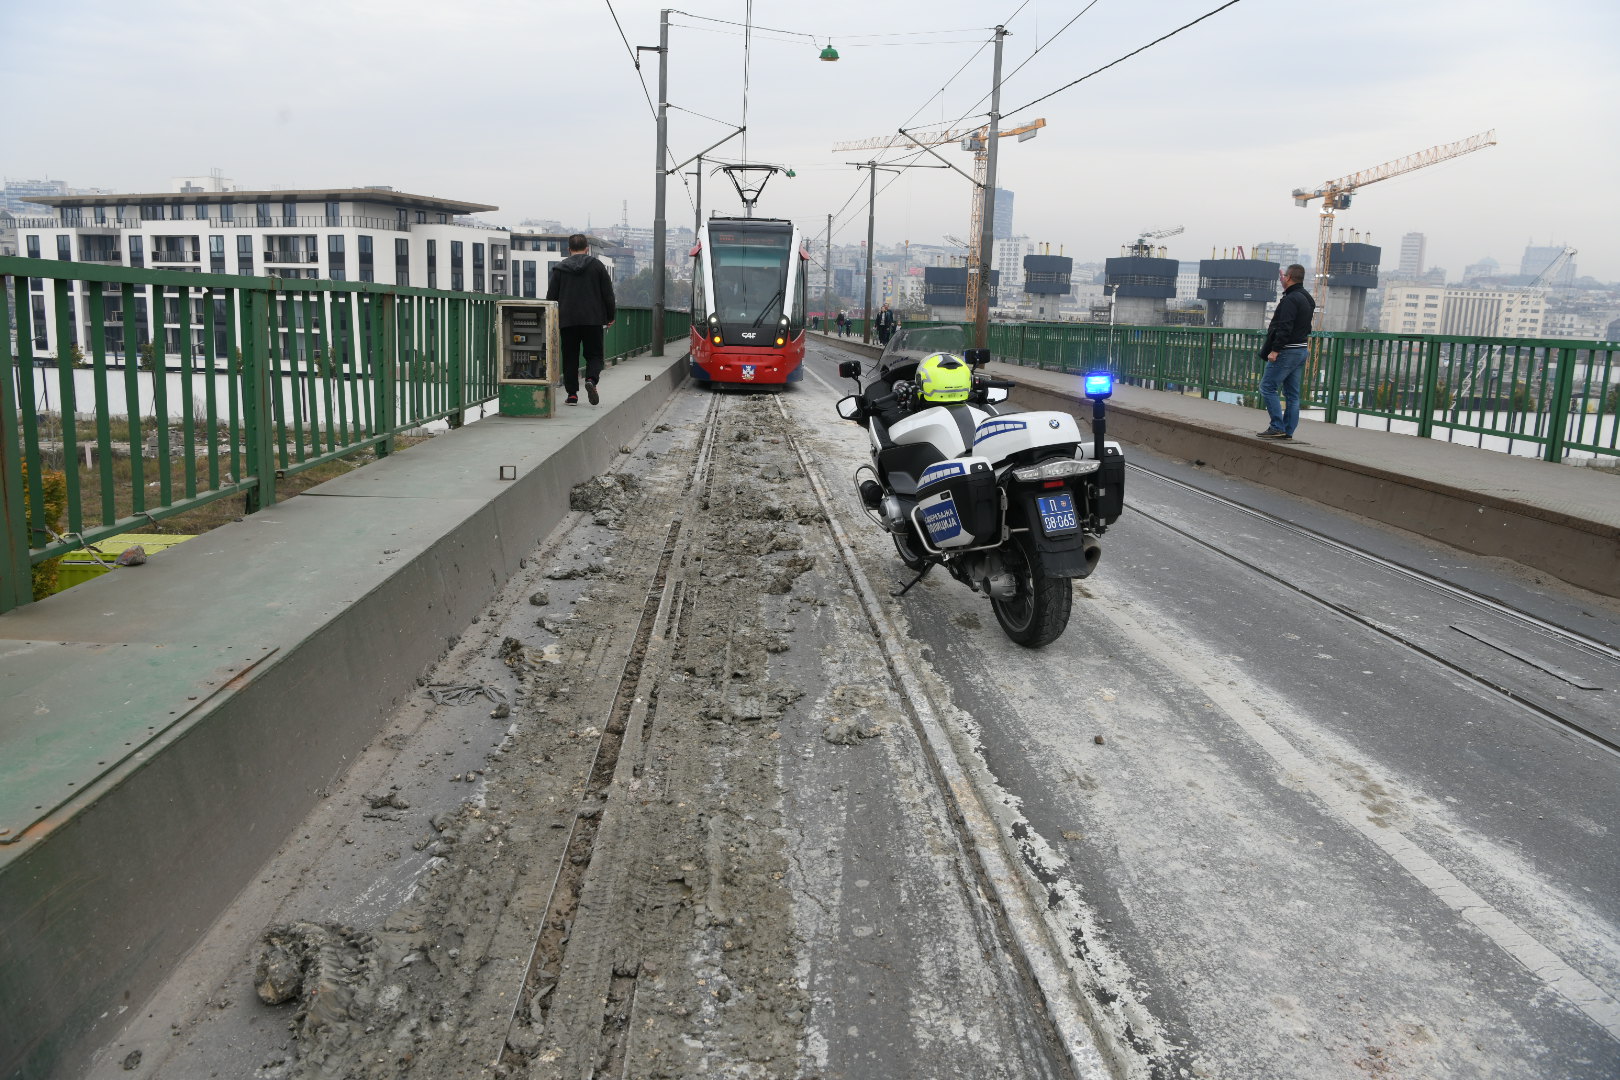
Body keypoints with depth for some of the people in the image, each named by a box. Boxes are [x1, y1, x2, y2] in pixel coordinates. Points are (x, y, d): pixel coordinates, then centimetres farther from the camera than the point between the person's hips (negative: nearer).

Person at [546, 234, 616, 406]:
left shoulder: (559, 268, 5)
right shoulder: (597, 265, 4)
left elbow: (551, 296, 7)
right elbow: (608, 293, 3)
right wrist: (611, 316, 12)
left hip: (567, 321, 1)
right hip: (593, 319, -1)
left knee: (570, 357, 8)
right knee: (594, 354, 7)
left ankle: (572, 393, 4)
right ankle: (591, 379, -21)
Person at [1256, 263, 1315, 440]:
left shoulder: (1290, 300, -16)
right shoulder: (1307, 298, 15)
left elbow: (1284, 328, -24)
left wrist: (1275, 350, -23)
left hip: (1287, 352, -10)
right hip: (1302, 350, 10)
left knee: (1267, 387, -5)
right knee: (1292, 393, 10)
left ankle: (1278, 427, -9)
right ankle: (1288, 431, 11)